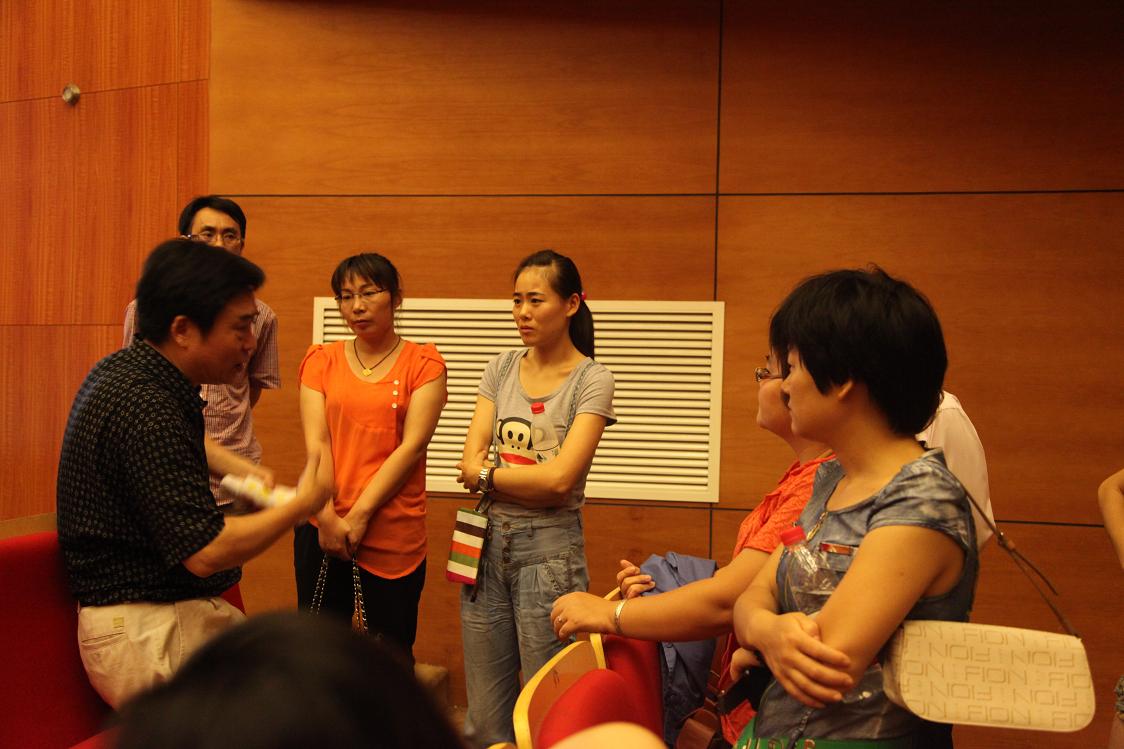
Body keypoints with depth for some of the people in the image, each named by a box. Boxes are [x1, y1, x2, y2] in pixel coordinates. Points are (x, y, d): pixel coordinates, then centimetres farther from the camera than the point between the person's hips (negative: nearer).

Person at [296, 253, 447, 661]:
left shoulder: (423, 364, 0)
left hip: (394, 537, -2)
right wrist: (328, 518, -12)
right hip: (321, 531, 2)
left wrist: (359, 515, -13)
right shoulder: (320, 360, 8)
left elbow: (412, 445, -9)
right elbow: (316, 443, -1)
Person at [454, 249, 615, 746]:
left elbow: (560, 480, -16)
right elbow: (471, 460, -1)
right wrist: (533, 478, -13)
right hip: (488, 542, 5)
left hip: (548, 551, -4)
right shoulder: (500, 369, 8)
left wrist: (487, 474, -5)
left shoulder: (592, 380, -6)